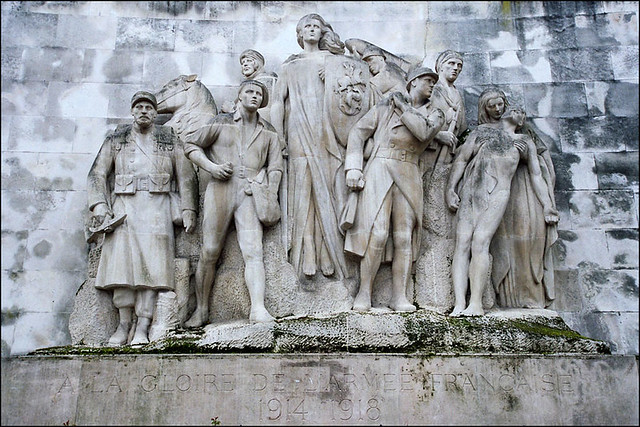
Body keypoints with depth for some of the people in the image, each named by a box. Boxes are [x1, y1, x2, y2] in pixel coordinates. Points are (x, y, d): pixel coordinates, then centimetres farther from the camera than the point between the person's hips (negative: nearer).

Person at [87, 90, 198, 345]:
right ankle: (123, 325, -2)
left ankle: (142, 329, -9)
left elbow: (186, 178, 8)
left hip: (156, 209, -1)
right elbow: (98, 174, 9)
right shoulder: (116, 140, 15)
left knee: (151, 265, -8)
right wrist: (99, 206, -5)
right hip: (123, 207, 1)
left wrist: (188, 211, -1)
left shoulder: (170, 141, 13)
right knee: (122, 264, -7)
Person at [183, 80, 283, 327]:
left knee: (253, 252, -13)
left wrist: (271, 199, 5)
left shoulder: (268, 132, 18)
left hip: (250, 195, 1)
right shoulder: (222, 123, 12)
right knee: (209, 253, -1)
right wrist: (211, 167, -1)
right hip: (220, 189, -1)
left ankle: (258, 309, -21)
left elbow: (275, 167, 17)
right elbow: (190, 144, 15)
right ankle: (201, 310, 11)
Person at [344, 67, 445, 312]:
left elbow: (424, 132, -5)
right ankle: (364, 294, -7)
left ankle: (399, 296, 1)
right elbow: (358, 133, 9)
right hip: (379, 170, -2)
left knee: (404, 238, -4)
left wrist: (403, 108, 3)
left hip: (408, 176, 3)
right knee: (377, 233, -15)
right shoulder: (386, 107, 16)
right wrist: (353, 168, -4)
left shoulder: (434, 114, 19)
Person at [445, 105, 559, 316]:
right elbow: (461, 159, 17)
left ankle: (476, 303, -19)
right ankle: (459, 303, -18)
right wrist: (450, 189, 4)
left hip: (497, 193, -1)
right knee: (462, 243, -13)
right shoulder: (482, 131, 25)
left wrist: (547, 206, 13)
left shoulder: (525, 142, 26)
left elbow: (536, 175, 23)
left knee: (480, 241, -20)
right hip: (468, 191, 1)